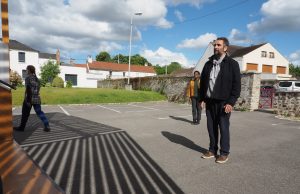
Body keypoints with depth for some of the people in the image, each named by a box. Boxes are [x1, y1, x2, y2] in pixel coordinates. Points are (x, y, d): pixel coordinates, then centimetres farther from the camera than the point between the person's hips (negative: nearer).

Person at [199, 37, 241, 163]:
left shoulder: (232, 64, -2)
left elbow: (236, 85, -6)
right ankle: (212, 150, 23)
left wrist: (231, 102, -13)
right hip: (210, 101, 5)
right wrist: (202, 99, 7)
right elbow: (203, 82, 15)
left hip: (223, 102, -4)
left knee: (223, 128, 2)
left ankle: (224, 153, 16)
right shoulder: (208, 64, 12)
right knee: (211, 127, 9)